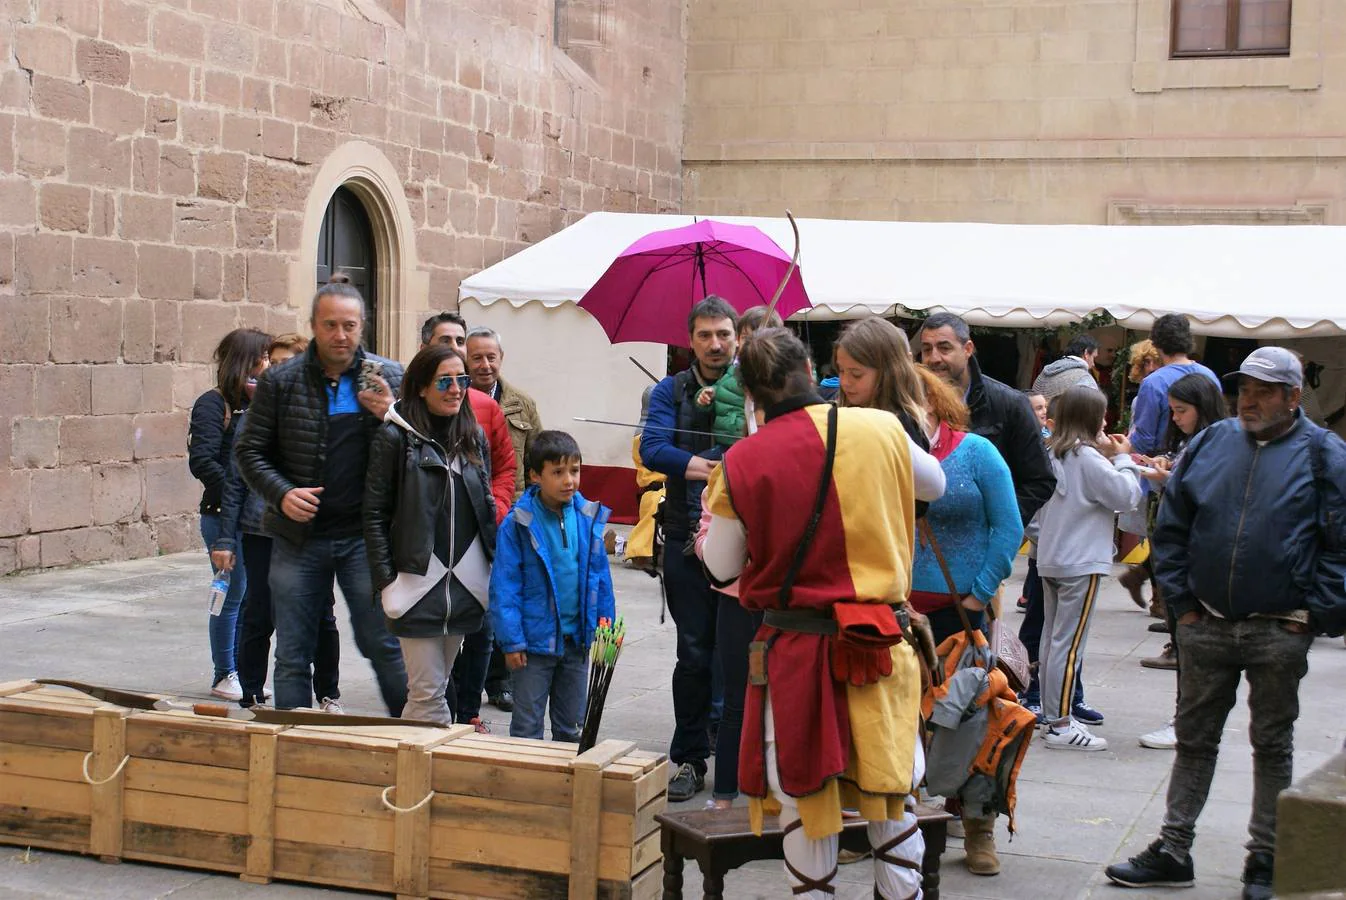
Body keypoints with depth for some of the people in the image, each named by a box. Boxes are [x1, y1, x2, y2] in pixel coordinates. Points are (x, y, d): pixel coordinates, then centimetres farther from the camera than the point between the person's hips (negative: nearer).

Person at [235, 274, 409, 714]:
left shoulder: (390, 378, 2)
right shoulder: (280, 381, 3)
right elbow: (250, 451, 7)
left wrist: (390, 416, -15)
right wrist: (281, 493, -10)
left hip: (365, 534, -1)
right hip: (298, 536, 1)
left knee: (383, 643, 0)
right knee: (292, 656, 8)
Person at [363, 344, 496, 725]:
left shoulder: (474, 436, 10)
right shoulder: (394, 437, -5)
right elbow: (375, 514, -5)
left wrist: (496, 571, 10)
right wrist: (385, 581, -11)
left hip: (466, 583, 5)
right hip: (417, 582, -5)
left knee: (435, 685, 11)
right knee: (428, 693, -5)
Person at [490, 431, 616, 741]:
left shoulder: (588, 518, -1)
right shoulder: (519, 523, -14)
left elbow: (600, 574, 7)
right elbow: (505, 585, -11)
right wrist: (511, 641, -13)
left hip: (577, 639, 4)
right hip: (535, 640, -4)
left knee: (570, 726, 18)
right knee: (527, 726, 7)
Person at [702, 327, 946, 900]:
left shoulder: (740, 464, -7)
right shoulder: (880, 430, -4)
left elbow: (723, 567, 2)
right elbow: (935, 485, 17)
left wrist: (713, 514, 20)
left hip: (794, 643, -1)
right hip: (879, 643, 1)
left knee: (803, 797, 11)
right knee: (892, 797, 13)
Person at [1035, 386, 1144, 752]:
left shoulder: (1052, 454, 10)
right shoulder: (1087, 457, -15)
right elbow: (1126, 495, -14)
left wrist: (1107, 457, 11)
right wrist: (1122, 458, -1)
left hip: (1051, 558, 9)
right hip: (1081, 563, -9)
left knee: (1051, 638, 13)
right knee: (1068, 643, -7)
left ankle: (1053, 716, 20)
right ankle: (1061, 726, -6)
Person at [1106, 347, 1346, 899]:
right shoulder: (1210, 444, 5)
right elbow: (1171, 528, 10)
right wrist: (1181, 601, 4)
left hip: (1279, 633, -3)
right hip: (1207, 623, 3)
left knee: (1272, 745, 9)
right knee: (1194, 739, 10)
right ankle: (1172, 850, 17)